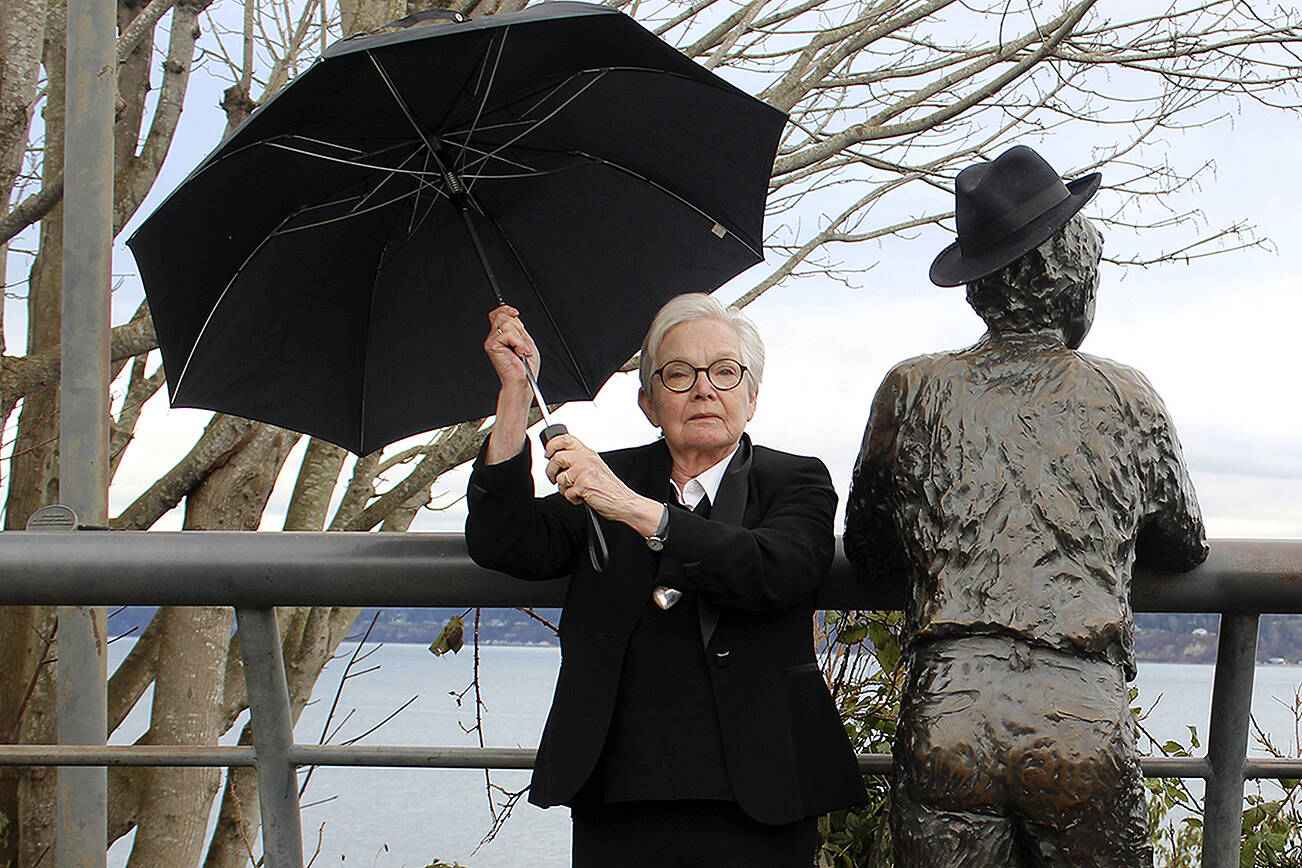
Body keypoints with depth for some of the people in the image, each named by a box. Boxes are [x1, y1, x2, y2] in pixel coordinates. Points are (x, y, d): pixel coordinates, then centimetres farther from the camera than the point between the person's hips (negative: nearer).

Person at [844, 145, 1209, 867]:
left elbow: (866, 548, 15)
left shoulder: (913, 389, 4)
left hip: (945, 725, 0)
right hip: (1088, 732, 0)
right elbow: (1185, 547, 20)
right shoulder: (1129, 399, 5)